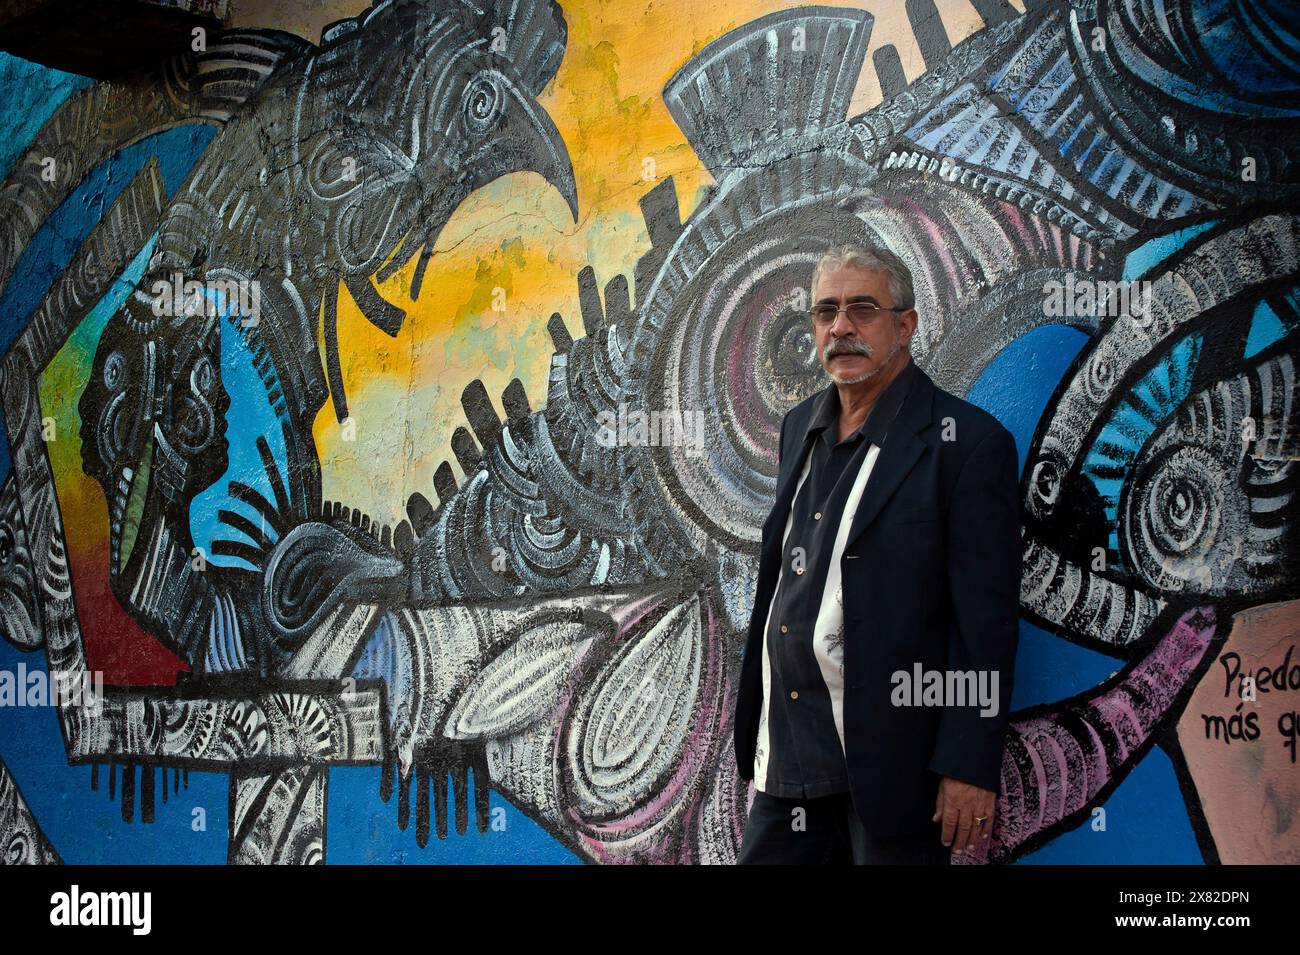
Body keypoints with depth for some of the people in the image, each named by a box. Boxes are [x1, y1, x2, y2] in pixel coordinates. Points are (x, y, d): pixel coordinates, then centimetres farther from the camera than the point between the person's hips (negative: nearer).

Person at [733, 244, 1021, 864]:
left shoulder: (967, 442, -10)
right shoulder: (800, 428, 12)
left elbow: (985, 620, -12)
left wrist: (970, 767, -15)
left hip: (892, 760, -6)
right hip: (787, 748, 6)